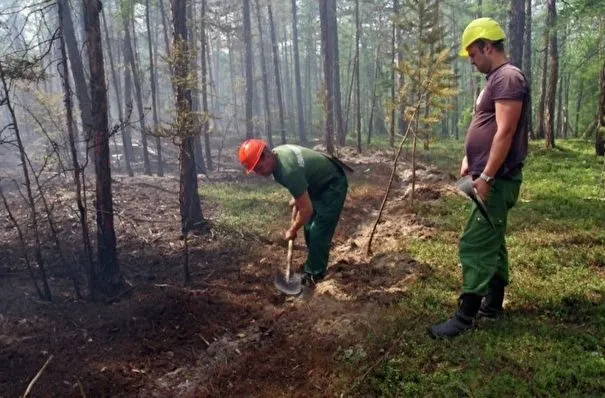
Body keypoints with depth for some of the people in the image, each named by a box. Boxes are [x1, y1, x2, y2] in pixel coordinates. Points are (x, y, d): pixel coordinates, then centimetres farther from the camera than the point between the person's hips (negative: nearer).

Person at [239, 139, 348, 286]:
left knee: (318, 233, -11)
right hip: (318, 183, 10)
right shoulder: (276, 154, -9)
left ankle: (314, 276, 2)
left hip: (332, 186, -10)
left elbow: (306, 209, -29)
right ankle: (313, 268, 28)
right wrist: (297, 197, 12)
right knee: (309, 229, 15)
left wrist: (292, 230, -14)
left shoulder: (288, 170, -37)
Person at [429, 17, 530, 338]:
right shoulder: (495, 80, 18)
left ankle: (465, 317, -3)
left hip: (497, 181, -11)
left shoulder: (508, 78, -15)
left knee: (475, 246, -9)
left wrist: (486, 176, -23)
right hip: (489, 179, 11)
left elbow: (505, 132, -22)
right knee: (491, 243, 15)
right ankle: (493, 304, 26)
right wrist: (469, 162, 13)